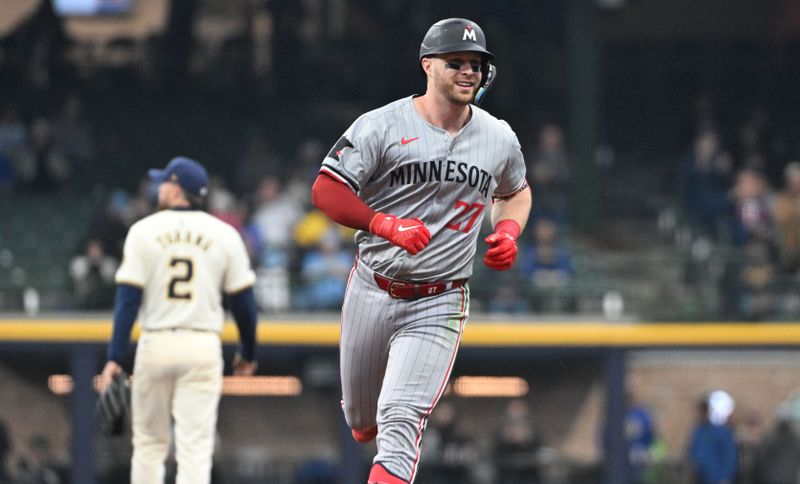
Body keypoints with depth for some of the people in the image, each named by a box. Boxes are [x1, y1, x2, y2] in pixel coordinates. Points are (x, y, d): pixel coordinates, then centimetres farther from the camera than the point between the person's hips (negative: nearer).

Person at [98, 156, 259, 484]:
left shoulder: (144, 231, 0)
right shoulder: (224, 235, 4)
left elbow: (128, 298, -5)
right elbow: (243, 299, 6)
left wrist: (115, 358, -7)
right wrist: (247, 352, 20)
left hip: (156, 344, 0)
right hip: (203, 346, 0)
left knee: (149, 444, 13)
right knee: (195, 447, -4)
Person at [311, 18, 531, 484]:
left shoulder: (500, 139, 4)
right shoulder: (383, 126, -8)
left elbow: (516, 191, 24)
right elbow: (326, 191, -10)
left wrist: (509, 230, 2)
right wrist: (387, 224, -23)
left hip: (439, 304, 0)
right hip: (372, 292, 0)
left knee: (400, 422, -17)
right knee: (363, 422, 15)